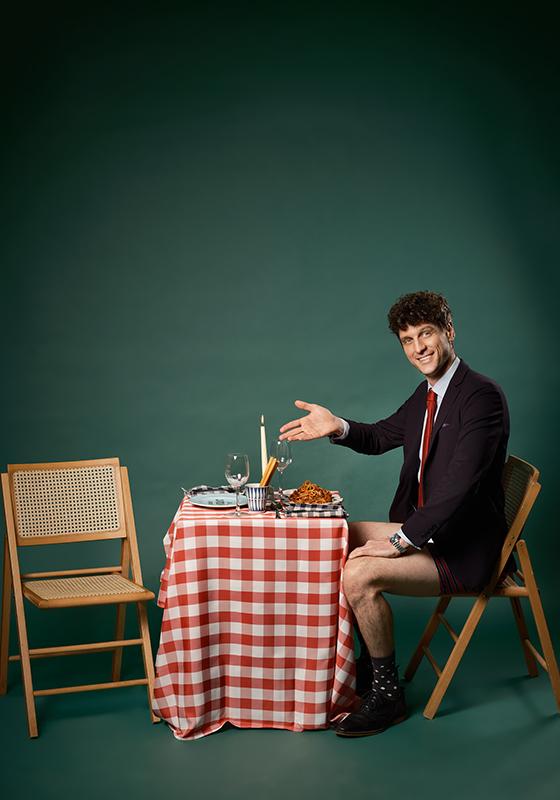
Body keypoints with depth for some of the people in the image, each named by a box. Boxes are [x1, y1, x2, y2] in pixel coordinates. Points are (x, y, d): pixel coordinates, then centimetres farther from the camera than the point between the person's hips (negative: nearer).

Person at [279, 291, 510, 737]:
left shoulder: (482, 396, -20)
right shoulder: (427, 394, 9)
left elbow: (461, 486, -27)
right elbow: (380, 437, 20)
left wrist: (401, 539, -24)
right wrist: (338, 428, -3)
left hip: (462, 549, -10)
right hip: (424, 530, 10)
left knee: (360, 574, -24)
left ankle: (387, 695, -5)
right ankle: (360, 657, 24)